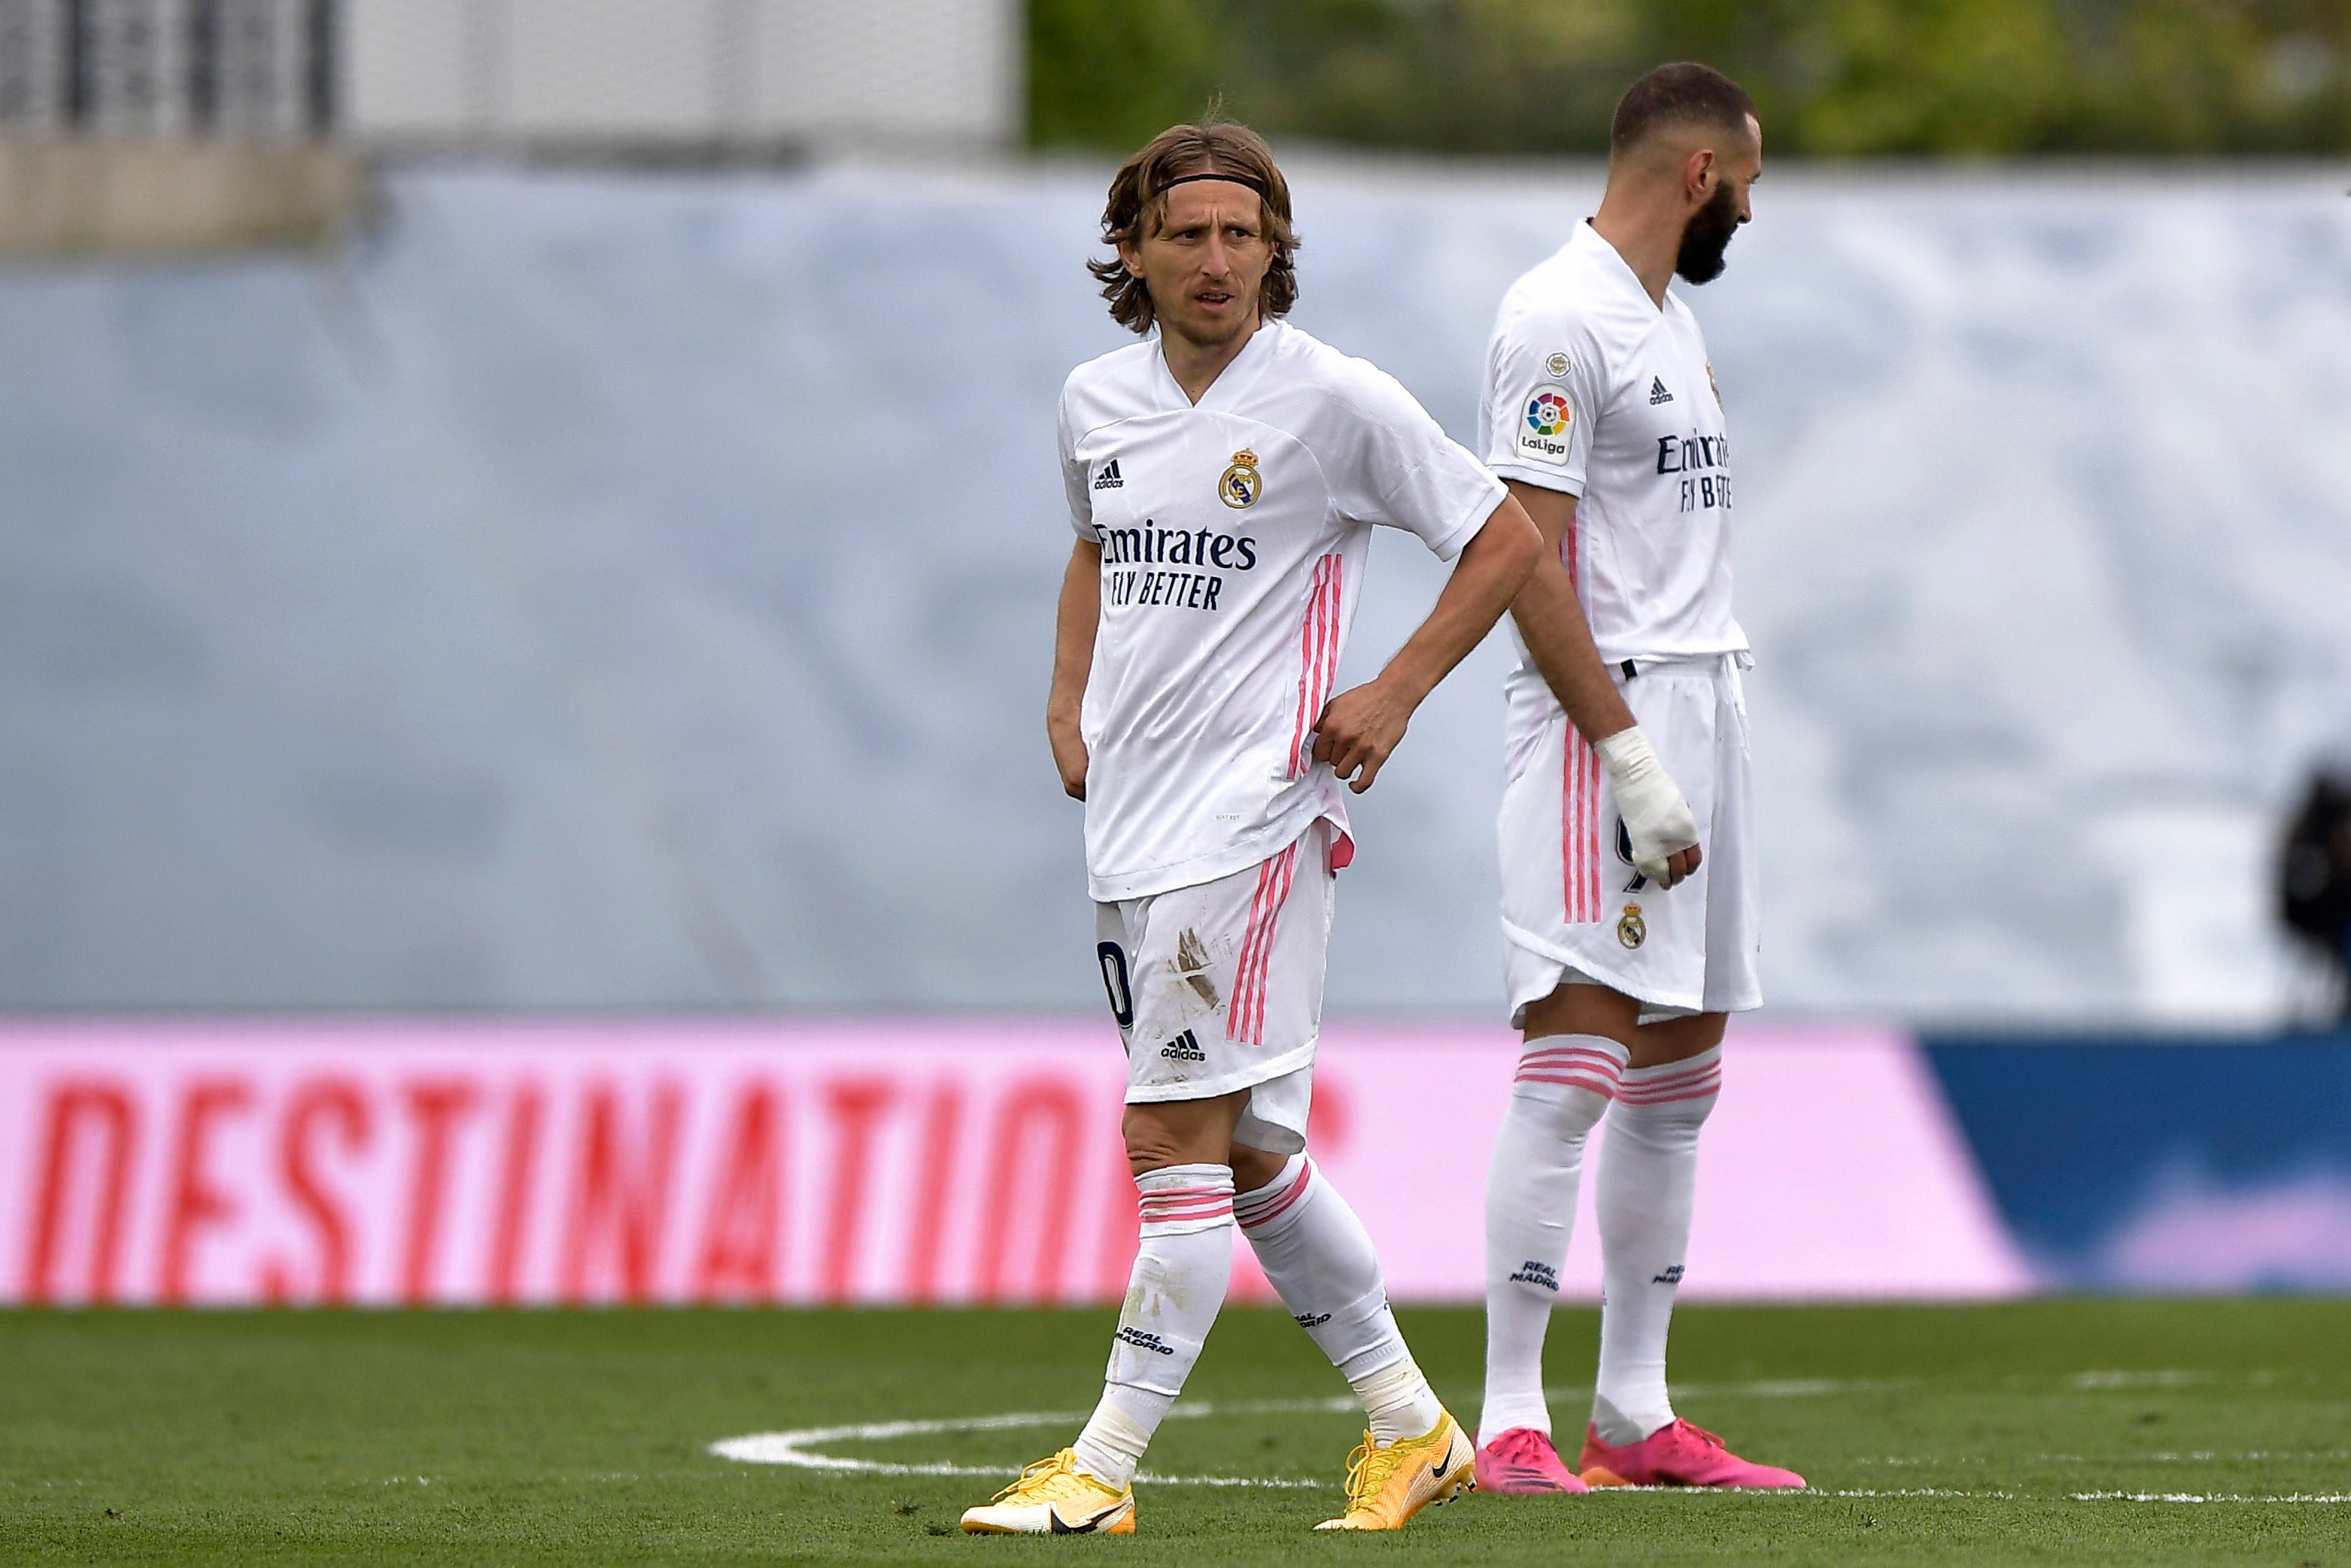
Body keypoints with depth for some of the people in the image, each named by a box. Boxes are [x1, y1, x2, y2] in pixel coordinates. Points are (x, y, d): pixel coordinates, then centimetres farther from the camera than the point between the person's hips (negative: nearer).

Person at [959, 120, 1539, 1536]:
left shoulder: (1334, 400, -8)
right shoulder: (1098, 401, 9)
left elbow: (1506, 538, 0)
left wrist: (1398, 692, -7)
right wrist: (1070, 699, 14)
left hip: (1256, 807, -7)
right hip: (1130, 816, 7)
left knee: (1179, 1136, -12)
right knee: (1246, 1151, 12)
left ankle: (1105, 1470, -11)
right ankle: (1411, 1427, 24)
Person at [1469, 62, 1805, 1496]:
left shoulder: (1674, 319, 18)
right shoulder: (1558, 320, -12)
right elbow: (1527, 566, -18)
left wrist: (1695, 758, 18)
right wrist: (1631, 759, -22)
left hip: (1706, 704, 10)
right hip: (1605, 715, -10)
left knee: (1681, 1077, 11)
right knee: (1576, 1066, -13)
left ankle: (1636, 1418, 16)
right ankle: (1510, 1424, -13)